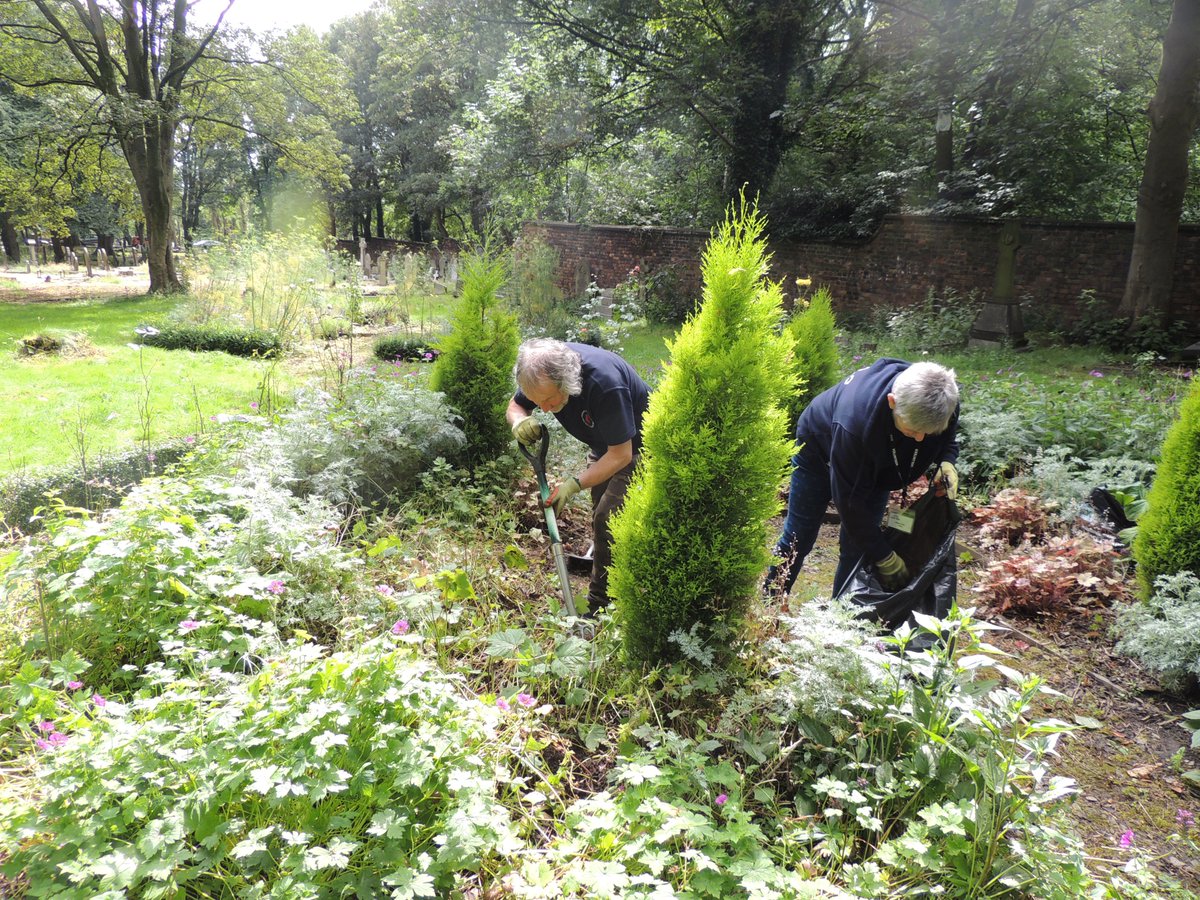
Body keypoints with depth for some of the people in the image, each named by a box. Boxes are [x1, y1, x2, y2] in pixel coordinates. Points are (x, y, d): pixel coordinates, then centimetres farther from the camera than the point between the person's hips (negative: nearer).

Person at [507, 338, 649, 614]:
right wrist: (519, 421, -26)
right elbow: (514, 405, -1)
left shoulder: (606, 384, -41)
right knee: (600, 518, 13)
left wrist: (574, 484, -38)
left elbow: (620, 455, -33)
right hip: (602, 443, 8)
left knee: (608, 520, -13)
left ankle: (599, 606, -3)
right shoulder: (541, 371, -21)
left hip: (635, 444, -7)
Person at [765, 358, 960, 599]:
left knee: (857, 549, 0)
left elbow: (948, 437, -4)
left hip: (876, 466, 4)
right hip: (820, 449, -4)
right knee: (798, 540, 6)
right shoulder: (855, 420, -47)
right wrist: (884, 557, -29)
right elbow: (849, 501, -37)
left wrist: (947, 461, -28)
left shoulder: (942, 400, -31)